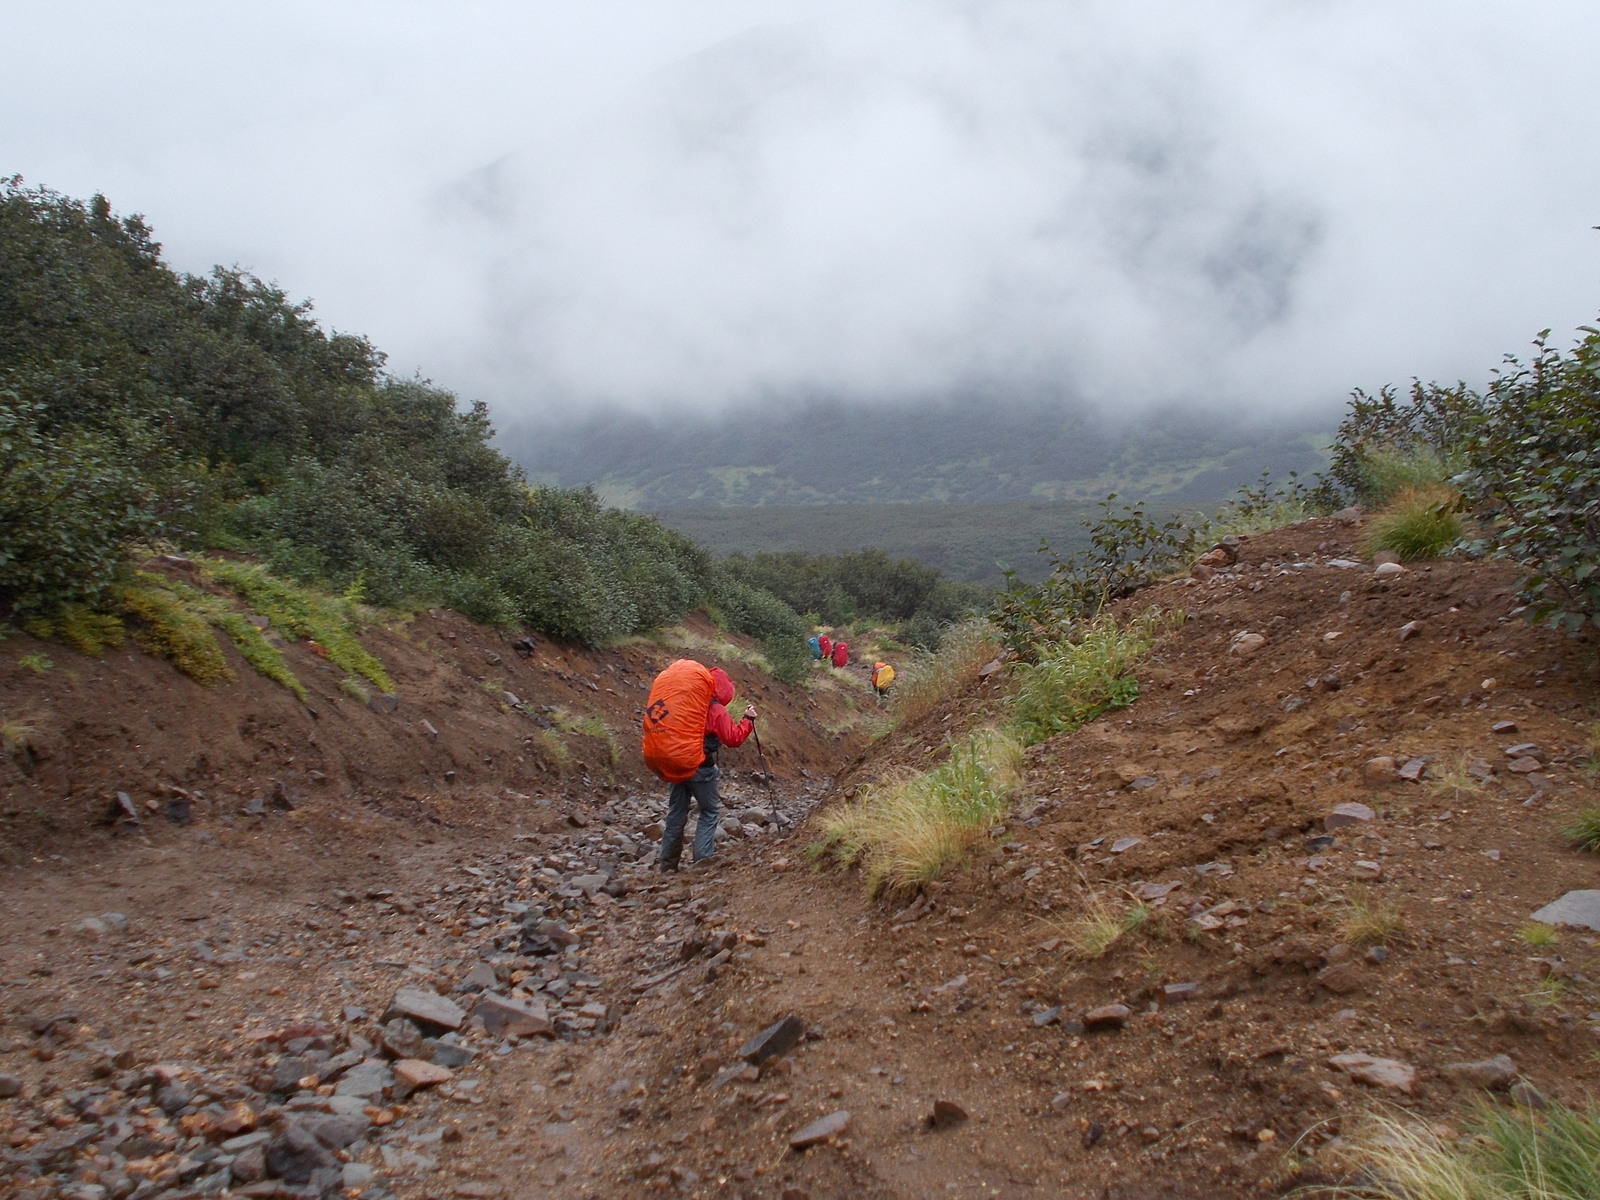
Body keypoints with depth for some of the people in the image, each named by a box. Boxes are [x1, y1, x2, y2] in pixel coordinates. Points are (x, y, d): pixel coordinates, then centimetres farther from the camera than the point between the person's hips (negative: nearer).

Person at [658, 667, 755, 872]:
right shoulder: (717, 711, -11)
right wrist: (748, 720, -3)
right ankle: (703, 858, 0)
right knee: (709, 812, 9)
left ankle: (668, 864, 17)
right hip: (702, 769, -6)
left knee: (676, 814, 12)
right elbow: (733, 738, -12)